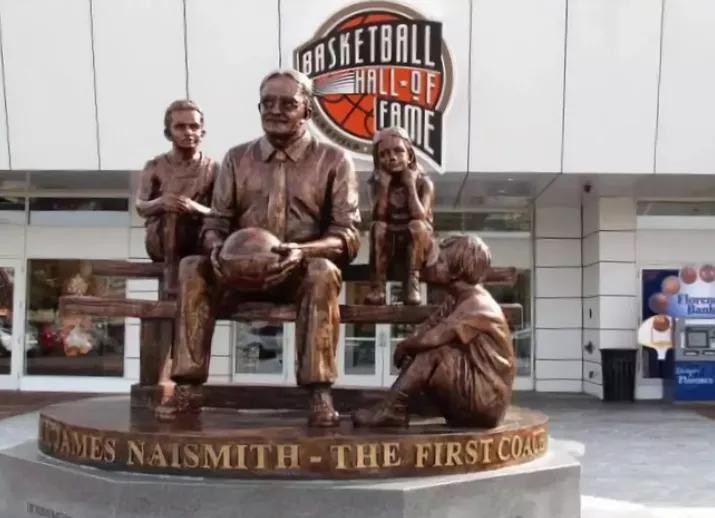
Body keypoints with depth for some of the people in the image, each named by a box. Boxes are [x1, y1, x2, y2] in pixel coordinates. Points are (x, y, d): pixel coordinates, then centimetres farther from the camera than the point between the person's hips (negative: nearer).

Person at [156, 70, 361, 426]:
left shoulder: (334, 161, 3)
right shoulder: (237, 158, 12)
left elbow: (347, 235, -5)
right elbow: (216, 221, 8)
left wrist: (303, 251, -26)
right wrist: (217, 247, -18)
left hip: (300, 272, -2)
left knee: (323, 272, -36)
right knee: (193, 268, -25)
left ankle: (320, 395, -35)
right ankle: (188, 389, -25)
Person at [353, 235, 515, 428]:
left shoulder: (478, 305, -20)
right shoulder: (455, 299, 10)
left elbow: (430, 339, -28)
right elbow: (423, 331, 6)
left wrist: (405, 345, -10)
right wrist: (408, 345, -14)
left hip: (487, 401, -9)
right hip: (472, 397, 9)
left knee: (433, 352, -23)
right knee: (417, 355, 3)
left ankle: (391, 410, -15)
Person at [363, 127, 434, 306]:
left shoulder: (424, 183, -8)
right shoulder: (378, 183, -3)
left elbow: (420, 217, -24)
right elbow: (379, 218, -17)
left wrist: (410, 184, -20)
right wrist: (384, 186, -18)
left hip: (417, 246, -2)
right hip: (387, 248, 2)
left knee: (417, 225, -32)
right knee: (378, 226, -28)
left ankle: (412, 282, -27)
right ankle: (377, 286, -29)